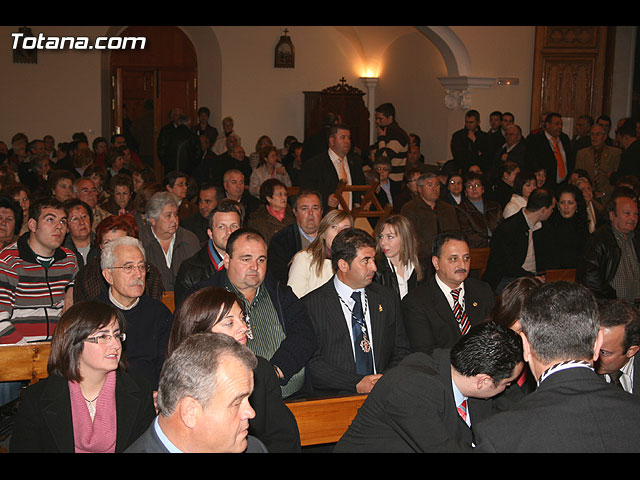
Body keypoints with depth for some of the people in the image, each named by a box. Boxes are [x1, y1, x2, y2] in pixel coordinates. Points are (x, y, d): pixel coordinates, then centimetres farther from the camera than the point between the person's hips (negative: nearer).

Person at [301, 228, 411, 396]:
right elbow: (311, 364, -3)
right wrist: (357, 384, -13)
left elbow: (401, 351, 18)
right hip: (334, 397, -3)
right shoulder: (311, 305, 1)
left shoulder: (388, 298, 15)